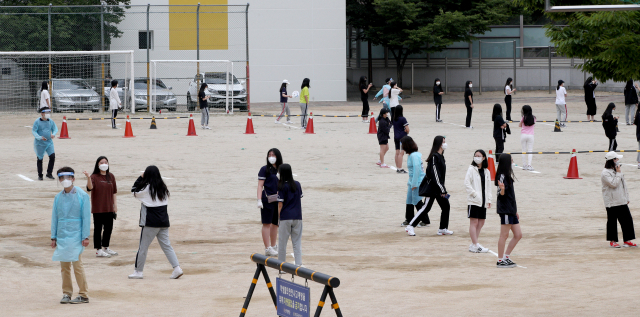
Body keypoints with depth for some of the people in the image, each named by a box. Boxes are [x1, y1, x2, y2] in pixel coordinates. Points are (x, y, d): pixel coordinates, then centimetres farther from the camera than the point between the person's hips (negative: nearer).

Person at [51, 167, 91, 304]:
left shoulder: (82, 196, -3)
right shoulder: (58, 197, 8)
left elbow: (86, 217, -3)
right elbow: (55, 217, 13)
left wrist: (85, 236, -7)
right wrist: (53, 237, 10)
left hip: (75, 236, -4)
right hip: (62, 236, 4)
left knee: (77, 264, -6)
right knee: (64, 266, 6)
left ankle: (84, 295, 1)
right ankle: (66, 293, 16)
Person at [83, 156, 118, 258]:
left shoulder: (111, 177, 10)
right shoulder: (94, 177, -7)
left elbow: (114, 192, 14)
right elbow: (90, 188, -25)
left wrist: (115, 205, 10)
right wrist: (88, 178, -40)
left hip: (109, 208, 6)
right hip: (98, 208, -6)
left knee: (109, 228, 12)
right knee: (98, 228, -1)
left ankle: (106, 247, 27)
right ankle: (98, 250, 4)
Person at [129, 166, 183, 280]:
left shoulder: (146, 188, -10)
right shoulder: (163, 188, 6)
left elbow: (134, 191, 3)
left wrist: (140, 177, 10)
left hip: (151, 223, -6)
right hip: (164, 222, 6)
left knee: (143, 247, 3)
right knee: (166, 245, 7)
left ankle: (138, 271, 9)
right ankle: (177, 268, -4)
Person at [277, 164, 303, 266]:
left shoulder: (282, 187, -8)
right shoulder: (297, 185, 5)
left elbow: (280, 204, -8)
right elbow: (300, 197, 10)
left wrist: (279, 216, -1)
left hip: (286, 217, -4)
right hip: (297, 217, 4)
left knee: (282, 243, 7)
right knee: (297, 243, 5)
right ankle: (298, 264, -2)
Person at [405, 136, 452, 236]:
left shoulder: (441, 156, 12)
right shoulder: (434, 157, -17)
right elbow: (435, 175, -21)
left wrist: (443, 189, 15)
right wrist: (442, 190, -19)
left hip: (439, 188, 9)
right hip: (432, 188, -9)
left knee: (446, 207, 8)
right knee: (426, 208, -7)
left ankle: (442, 229, 16)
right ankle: (410, 227, -1)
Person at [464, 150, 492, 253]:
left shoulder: (486, 172, 12)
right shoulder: (471, 169, -5)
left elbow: (488, 186, 17)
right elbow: (467, 183, -11)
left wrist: (488, 200, 10)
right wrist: (475, 194, -17)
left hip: (483, 201, 6)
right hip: (473, 201, -6)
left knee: (481, 223, 9)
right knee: (474, 222, -6)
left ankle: (474, 244, 17)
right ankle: (475, 245, -5)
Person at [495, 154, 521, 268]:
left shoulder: (508, 176, 19)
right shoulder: (502, 176, -11)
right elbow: (501, 194, -16)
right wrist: (502, 189, -39)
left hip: (511, 210, 10)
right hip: (504, 209, -10)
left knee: (518, 235, 8)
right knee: (504, 235, -6)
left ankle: (506, 256, 14)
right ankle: (500, 260, -1)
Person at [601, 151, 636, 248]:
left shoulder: (617, 170, 15)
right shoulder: (605, 173, -11)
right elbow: (614, 184, -21)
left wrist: (626, 197, 18)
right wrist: (618, 173, -15)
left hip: (622, 201, 8)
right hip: (611, 203, -8)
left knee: (627, 220, 4)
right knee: (612, 222, 0)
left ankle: (627, 240, 11)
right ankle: (612, 241, 10)